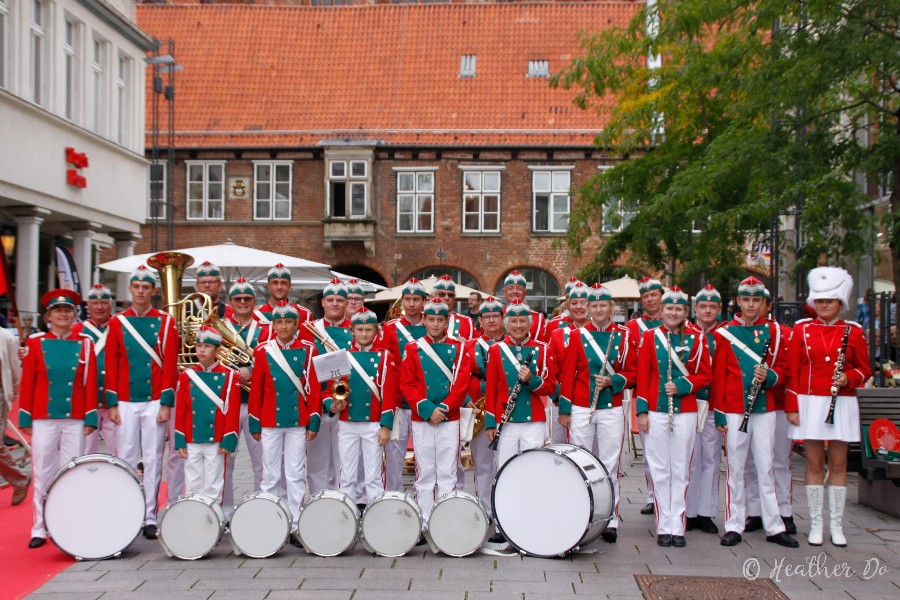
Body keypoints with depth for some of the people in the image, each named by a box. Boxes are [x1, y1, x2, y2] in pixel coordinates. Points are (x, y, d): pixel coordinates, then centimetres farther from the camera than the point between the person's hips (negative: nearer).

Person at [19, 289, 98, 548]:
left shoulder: (85, 344, 6)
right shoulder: (36, 343, 5)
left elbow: (90, 383, 4)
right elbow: (27, 383, 4)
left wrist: (90, 418, -2)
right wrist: (25, 419, 0)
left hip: (75, 420, 0)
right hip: (44, 419, 0)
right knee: (42, 475, 3)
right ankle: (39, 530, 11)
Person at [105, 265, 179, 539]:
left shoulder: (165, 322, 2)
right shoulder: (117, 323, 6)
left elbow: (170, 364, -2)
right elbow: (111, 365, 5)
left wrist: (166, 403, -7)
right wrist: (112, 403, -1)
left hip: (154, 402, -1)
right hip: (126, 402, 1)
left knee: (153, 460, 3)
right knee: (126, 459, 4)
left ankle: (150, 518, 9)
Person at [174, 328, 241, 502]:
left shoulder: (229, 377, -2)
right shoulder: (186, 376, 5)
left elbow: (232, 411, -4)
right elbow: (180, 411, 5)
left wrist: (228, 441, -8)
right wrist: (180, 442, 0)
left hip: (216, 442, -2)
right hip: (191, 441, 2)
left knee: (213, 487, 5)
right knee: (192, 486, 9)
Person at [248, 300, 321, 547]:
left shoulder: (307, 350, 1)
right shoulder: (263, 351, 2)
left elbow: (314, 387, 2)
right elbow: (256, 389, 5)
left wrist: (313, 422, -2)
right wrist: (255, 424, 3)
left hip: (298, 422, 0)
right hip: (270, 423, 1)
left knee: (296, 475, 2)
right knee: (271, 475, 6)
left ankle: (295, 526, 9)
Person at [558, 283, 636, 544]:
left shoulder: (624, 336, 5)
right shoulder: (578, 335, 3)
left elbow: (632, 373, 6)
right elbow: (567, 374, 3)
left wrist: (612, 381, -13)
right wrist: (564, 410, 0)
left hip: (612, 410, 0)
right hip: (581, 409, 0)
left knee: (609, 466, 3)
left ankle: (610, 520, 10)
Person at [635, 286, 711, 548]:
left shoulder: (697, 338, 3)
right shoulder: (650, 336, 3)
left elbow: (705, 375, 4)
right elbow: (643, 376, 2)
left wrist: (681, 385, -13)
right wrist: (642, 410, -3)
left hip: (686, 412, 0)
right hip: (656, 411, 0)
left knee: (681, 470, 5)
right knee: (660, 470, 4)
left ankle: (677, 527, 11)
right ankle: (663, 527, 11)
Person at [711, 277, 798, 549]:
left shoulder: (773, 331, 7)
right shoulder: (724, 333, 2)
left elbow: (781, 367, 11)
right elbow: (717, 376, 2)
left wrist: (769, 376, -12)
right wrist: (719, 414, -1)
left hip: (765, 408, 1)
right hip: (735, 410, -1)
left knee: (765, 467, 5)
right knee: (736, 467, 4)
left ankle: (774, 527, 11)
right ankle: (734, 526, 10)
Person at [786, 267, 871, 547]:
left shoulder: (853, 332, 4)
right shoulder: (801, 330, 2)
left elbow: (864, 369, 9)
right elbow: (791, 372, 1)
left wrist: (848, 378, -13)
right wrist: (791, 406, -5)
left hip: (841, 405, 1)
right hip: (810, 404, -1)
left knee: (838, 464, 5)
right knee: (814, 464, 3)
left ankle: (836, 525, 13)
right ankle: (816, 524, 11)